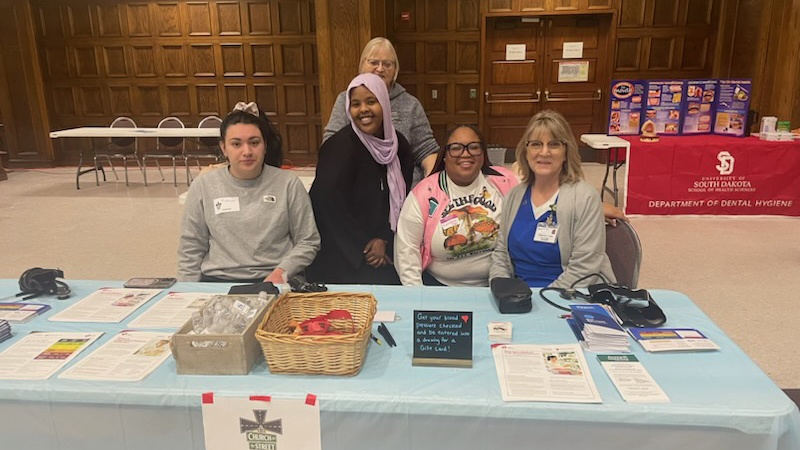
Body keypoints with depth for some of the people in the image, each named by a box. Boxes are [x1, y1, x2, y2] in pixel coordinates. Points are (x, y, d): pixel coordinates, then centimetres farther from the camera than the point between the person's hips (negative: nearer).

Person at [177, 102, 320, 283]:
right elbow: (190, 249, 12)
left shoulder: (288, 184, 2)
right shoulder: (203, 186, 7)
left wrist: (282, 272, -10)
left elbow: (308, 242, 5)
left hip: (274, 281, -2)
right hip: (217, 280, 2)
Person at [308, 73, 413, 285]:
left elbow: (401, 197, 6)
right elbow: (330, 207, -17)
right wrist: (364, 248, -11)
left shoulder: (397, 143, 1)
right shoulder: (340, 147, -17)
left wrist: (383, 238, -6)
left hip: (384, 248, 5)